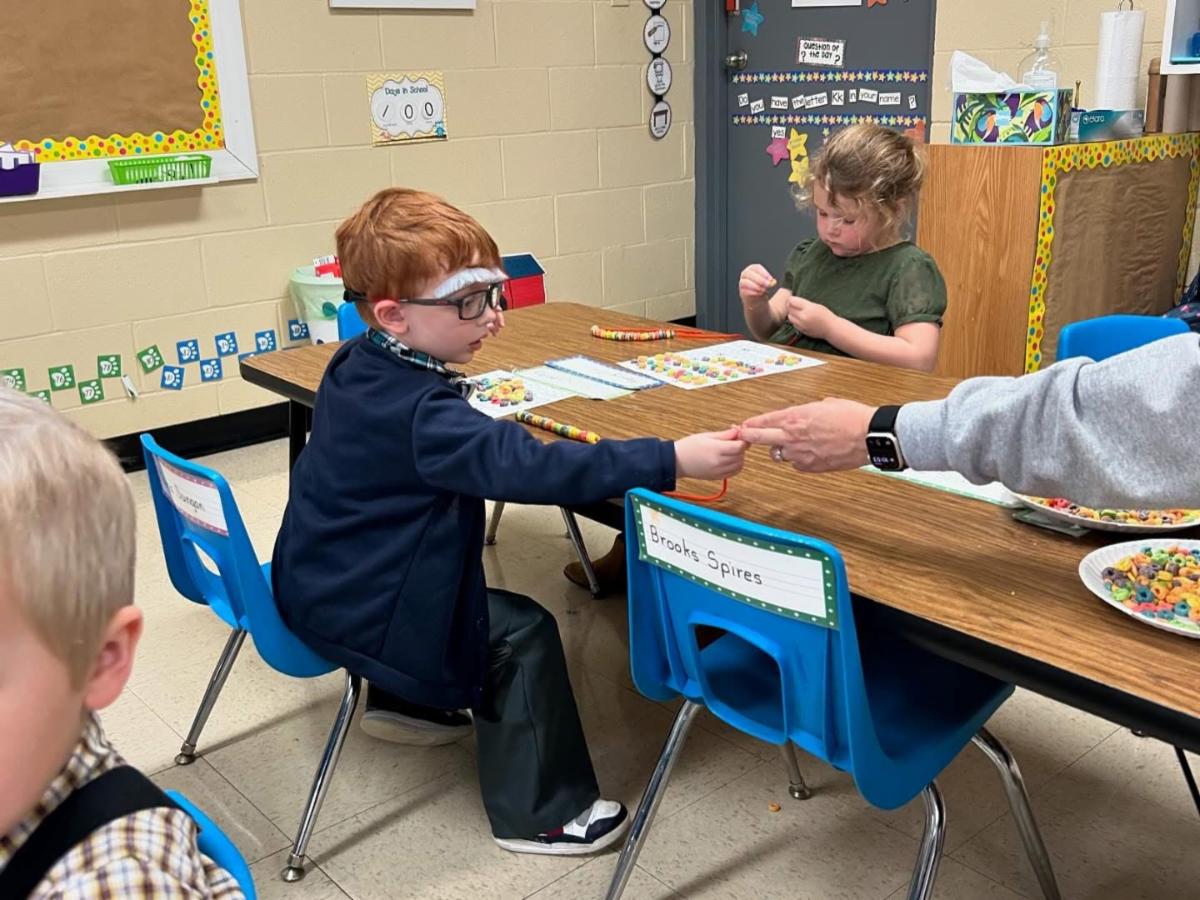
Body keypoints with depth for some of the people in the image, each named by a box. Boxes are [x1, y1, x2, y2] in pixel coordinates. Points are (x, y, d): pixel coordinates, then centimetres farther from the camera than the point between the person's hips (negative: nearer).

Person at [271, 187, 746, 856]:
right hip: (355, 609, -10)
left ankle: (406, 699, 45)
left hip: (324, 578, 10)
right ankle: (541, 814, 1)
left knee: (479, 600, 29)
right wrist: (672, 460, -44)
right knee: (521, 633, -10)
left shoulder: (357, 364, 0)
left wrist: (479, 420, 9)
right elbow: (530, 468, -41)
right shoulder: (420, 412, -30)